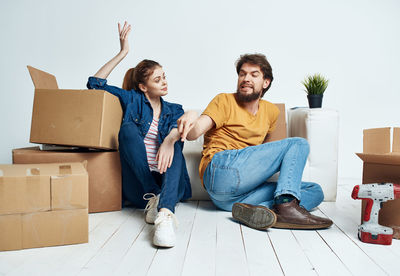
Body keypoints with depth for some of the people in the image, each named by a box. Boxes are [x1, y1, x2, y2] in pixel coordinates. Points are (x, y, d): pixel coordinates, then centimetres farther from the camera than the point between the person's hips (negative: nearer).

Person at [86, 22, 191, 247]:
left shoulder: (174, 110, 15)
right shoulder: (133, 101, 11)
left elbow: (178, 128, -10)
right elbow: (95, 84, 3)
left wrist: (170, 140, -35)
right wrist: (123, 53, 1)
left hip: (167, 181, 2)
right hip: (137, 185, -1)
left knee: (174, 143, -27)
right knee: (128, 128, -21)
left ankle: (165, 212, -51)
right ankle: (153, 198, -32)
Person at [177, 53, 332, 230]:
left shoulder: (271, 111, 21)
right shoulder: (225, 101, 6)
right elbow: (194, 133, -8)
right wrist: (190, 118, -31)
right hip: (221, 171, -6)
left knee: (315, 191, -3)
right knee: (299, 144, -7)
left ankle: (252, 209, -26)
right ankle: (286, 205, -28)